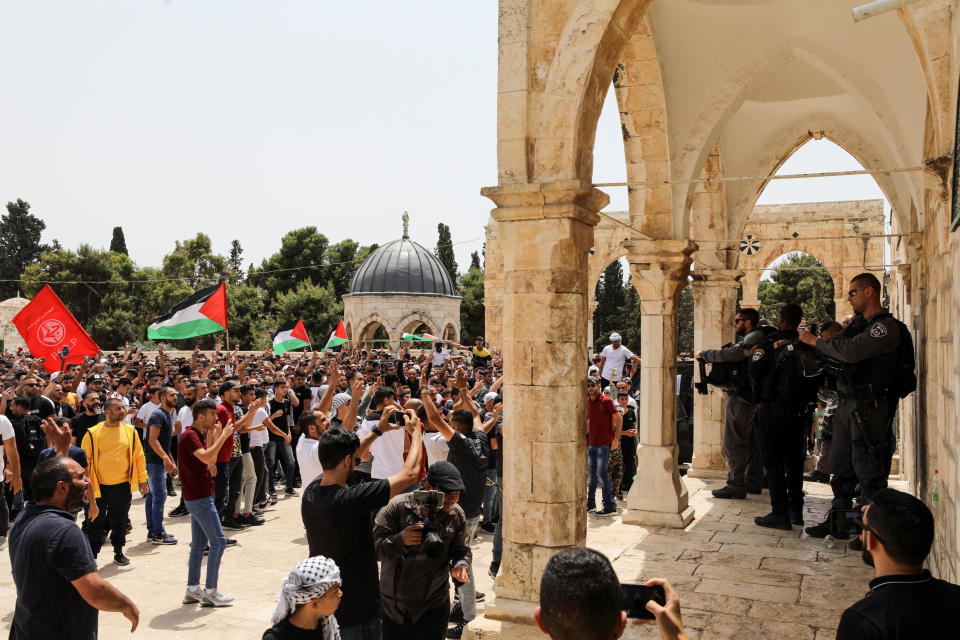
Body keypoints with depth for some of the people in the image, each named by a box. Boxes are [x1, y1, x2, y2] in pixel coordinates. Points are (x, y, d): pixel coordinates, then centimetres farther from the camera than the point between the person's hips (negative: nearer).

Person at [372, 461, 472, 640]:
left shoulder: (456, 514, -3)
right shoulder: (397, 507, -15)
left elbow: (461, 550, 6)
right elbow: (374, 547, -17)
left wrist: (459, 566, -16)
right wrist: (401, 540, -36)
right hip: (394, 604, -2)